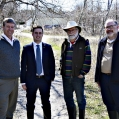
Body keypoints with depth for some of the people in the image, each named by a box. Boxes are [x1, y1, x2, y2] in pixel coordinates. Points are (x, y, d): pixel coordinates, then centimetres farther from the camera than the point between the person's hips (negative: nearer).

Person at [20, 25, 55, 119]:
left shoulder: (48, 47, 3)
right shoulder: (27, 48, 1)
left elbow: (52, 63, 5)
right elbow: (23, 65, 0)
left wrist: (52, 77, -3)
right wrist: (23, 81, -3)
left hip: (45, 79, 1)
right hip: (31, 80, 0)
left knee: (46, 103, 10)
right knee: (30, 104, 9)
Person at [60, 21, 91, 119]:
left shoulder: (84, 43, -4)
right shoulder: (65, 44, 12)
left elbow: (87, 60, -8)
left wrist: (82, 73, -11)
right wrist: (62, 70, 11)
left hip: (78, 77, -5)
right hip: (66, 77, 5)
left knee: (80, 99, 6)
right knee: (68, 99, 13)